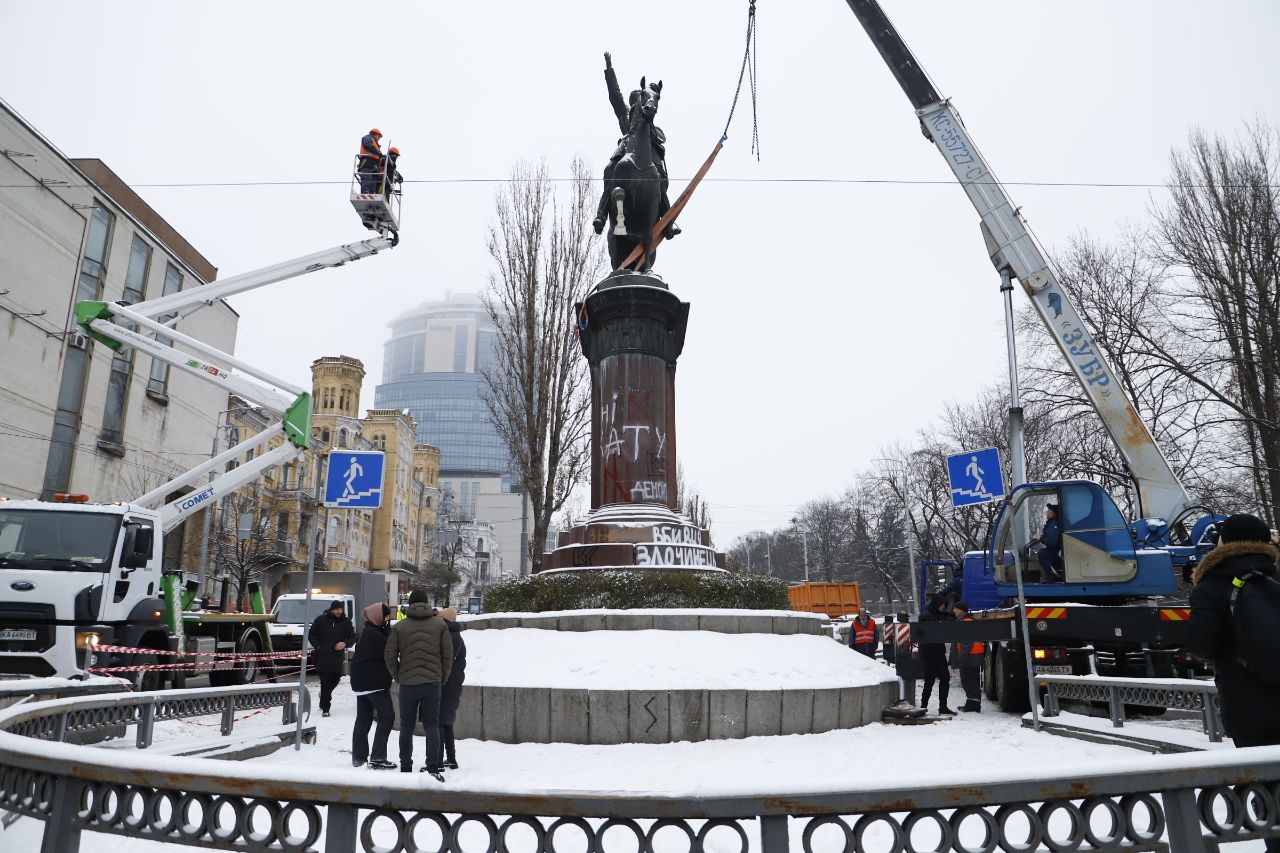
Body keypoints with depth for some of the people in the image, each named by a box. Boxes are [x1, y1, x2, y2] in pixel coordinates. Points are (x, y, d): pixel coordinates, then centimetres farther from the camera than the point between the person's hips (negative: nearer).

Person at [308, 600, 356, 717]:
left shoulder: (346, 622, 5)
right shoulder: (321, 620, -1)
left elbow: (353, 637, 7)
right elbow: (311, 635, 7)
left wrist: (345, 643, -14)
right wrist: (318, 646, -6)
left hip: (337, 657, 3)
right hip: (322, 656, -3)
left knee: (335, 679, 11)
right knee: (325, 682, -6)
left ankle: (324, 695, 42)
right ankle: (325, 709, 1)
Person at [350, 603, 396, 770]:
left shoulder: (365, 632, 15)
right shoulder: (374, 634, -16)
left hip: (361, 683, 10)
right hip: (374, 683, -10)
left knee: (363, 719, 13)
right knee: (387, 716, -6)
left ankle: (358, 758, 18)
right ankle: (377, 758, -9)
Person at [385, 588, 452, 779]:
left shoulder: (399, 627, 0)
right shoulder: (440, 624, 1)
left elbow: (389, 656, 0)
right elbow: (448, 654, 1)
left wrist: (398, 676, 13)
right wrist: (443, 678, 13)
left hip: (407, 684, 0)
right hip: (433, 683, 0)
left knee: (407, 727, 12)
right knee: (432, 725, 6)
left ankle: (405, 768, 18)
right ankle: (433, 768, -1)